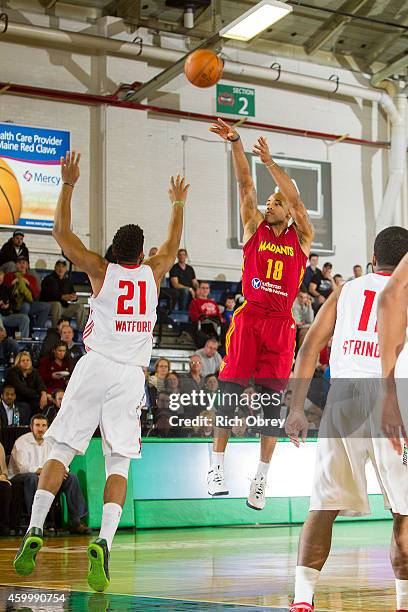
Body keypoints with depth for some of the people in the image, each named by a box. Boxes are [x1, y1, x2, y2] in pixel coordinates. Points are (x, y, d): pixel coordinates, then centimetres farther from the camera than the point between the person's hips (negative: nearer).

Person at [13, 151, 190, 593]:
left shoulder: (100, 271, 4)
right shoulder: (153, 273, 9)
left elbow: (61, 232, 10)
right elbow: (173, 245, 30)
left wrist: (68, 184, 17)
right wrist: (178, 203, 44)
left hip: (95, 366, -1)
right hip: (131, 375, 1)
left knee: (61, 451, 3)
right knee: (119, 463, -1)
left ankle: (35, 530, -9)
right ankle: (103, 542, -17)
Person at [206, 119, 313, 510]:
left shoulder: (301, 239, 9)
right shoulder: (254, 228, 11)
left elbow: (295, 200, -5)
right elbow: (245, 185, 1)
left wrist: (269, 161, -13)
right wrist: (235, 143, -10)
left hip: (281, 324, 0)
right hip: (248, 319, 0)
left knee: (273, 401, 1)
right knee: (229, 392, -5)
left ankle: (261, 478, 6)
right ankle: (217, 466, 3)